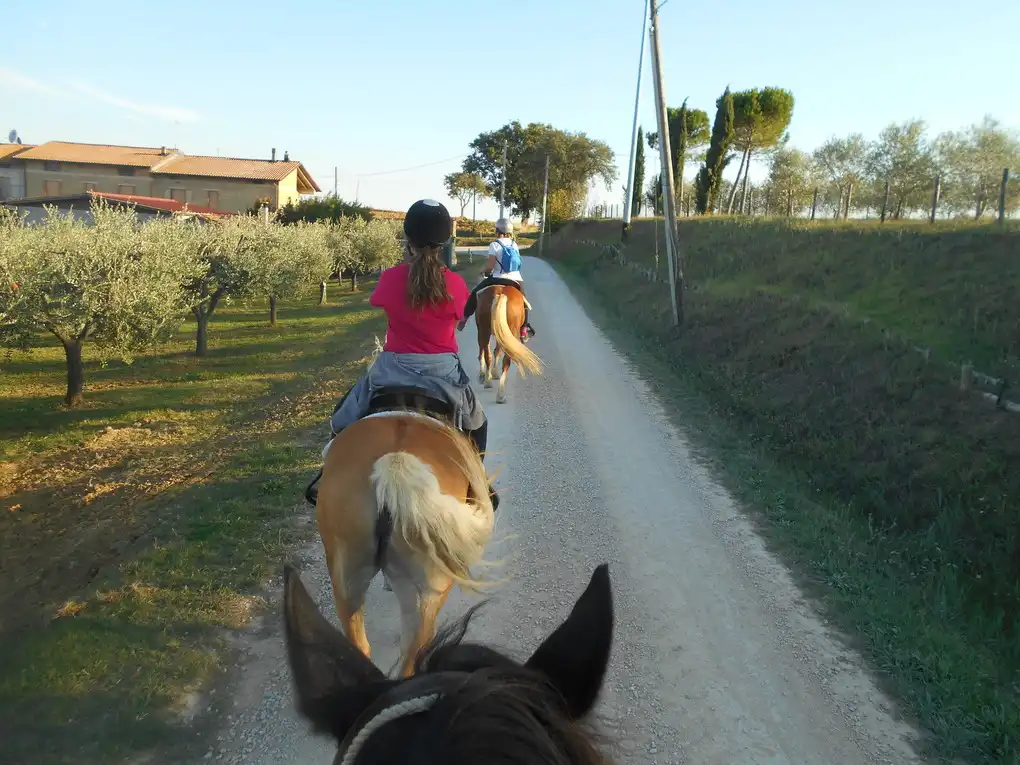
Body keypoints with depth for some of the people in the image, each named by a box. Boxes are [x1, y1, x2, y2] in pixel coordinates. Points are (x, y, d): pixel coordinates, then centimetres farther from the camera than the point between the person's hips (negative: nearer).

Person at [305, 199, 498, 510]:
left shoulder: (390, 278, -12)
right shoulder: (456, 284, -12)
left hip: (394, 369, 0)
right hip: (444, 372, 1)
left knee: (346, 415, 25)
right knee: (476, 422, 29)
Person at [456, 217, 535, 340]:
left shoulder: (495, 245, -7)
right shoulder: (515, 245, 8)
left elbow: (490, 266, -11)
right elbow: (516, 263, 13)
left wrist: (483, 270, 9)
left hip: (499, 279, -4)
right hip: (516, 280, 4)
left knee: (475, 292, 14)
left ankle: (464, 318, 14)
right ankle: (524, 328, 22)